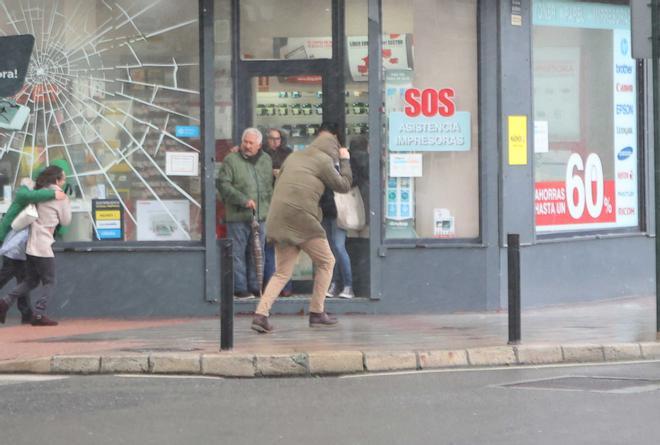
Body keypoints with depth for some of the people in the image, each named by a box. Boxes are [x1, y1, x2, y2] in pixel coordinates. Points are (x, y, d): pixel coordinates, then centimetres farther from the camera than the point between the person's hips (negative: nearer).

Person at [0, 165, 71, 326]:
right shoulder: (59, 197, -7)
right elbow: (65, 221, 0)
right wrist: (67, 204, 15)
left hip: (32, 245, 8)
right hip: (44, 246, -8)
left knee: (31, 281, 17)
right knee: (49, 283, 2)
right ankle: (38, 315, -7)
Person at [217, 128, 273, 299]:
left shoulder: (266, 160, 13)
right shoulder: (231, 160, -3)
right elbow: (223, 184, -10)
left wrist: (269, 208, 13)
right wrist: (243, 200, -16)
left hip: (260, 215, 5)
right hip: (238, 216, -5)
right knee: (238, 253, -3)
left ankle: (255, 287, 15)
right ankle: (240, 288, 1)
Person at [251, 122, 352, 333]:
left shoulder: (294, 157, 21)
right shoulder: (323, 160, 0)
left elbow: (278, 184, 23)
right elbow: (343, 185, 6)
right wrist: (345, 161, 18)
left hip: (278, 219, 7)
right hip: (301, 217, -7)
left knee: (282, 272, 10)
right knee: (326, 262, 11)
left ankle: (261, 314, -7)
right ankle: (316, 312, 9)